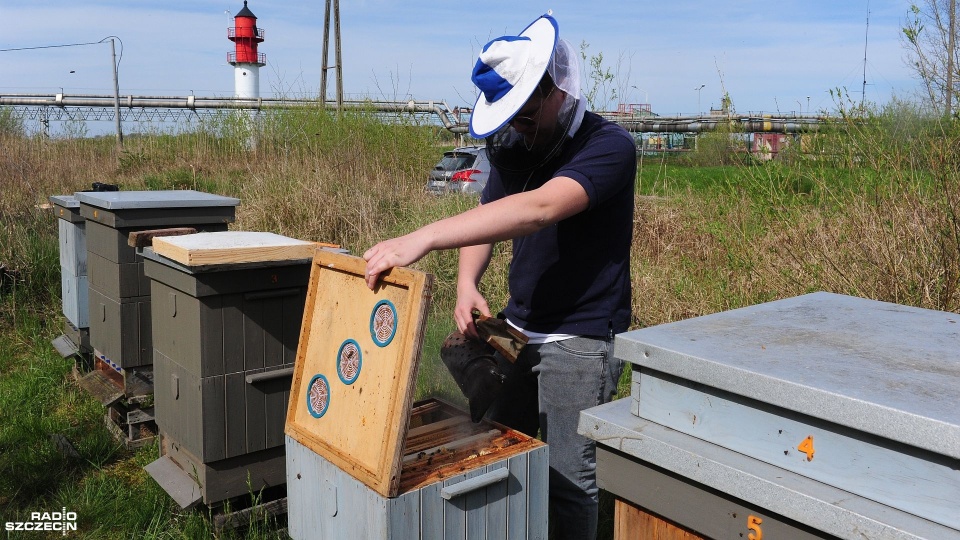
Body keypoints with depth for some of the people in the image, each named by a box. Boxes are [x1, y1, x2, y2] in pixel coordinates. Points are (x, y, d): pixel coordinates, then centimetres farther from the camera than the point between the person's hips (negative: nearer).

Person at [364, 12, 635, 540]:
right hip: (517, 328, 6)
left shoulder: (609, 146, -17)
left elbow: (539, 209, -33)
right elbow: (485, 218, 11)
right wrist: (467, 283, -12)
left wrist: (422, 238, -40)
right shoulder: (514, 149, 5)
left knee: (568, 479, 1)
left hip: (582, 339, -6)